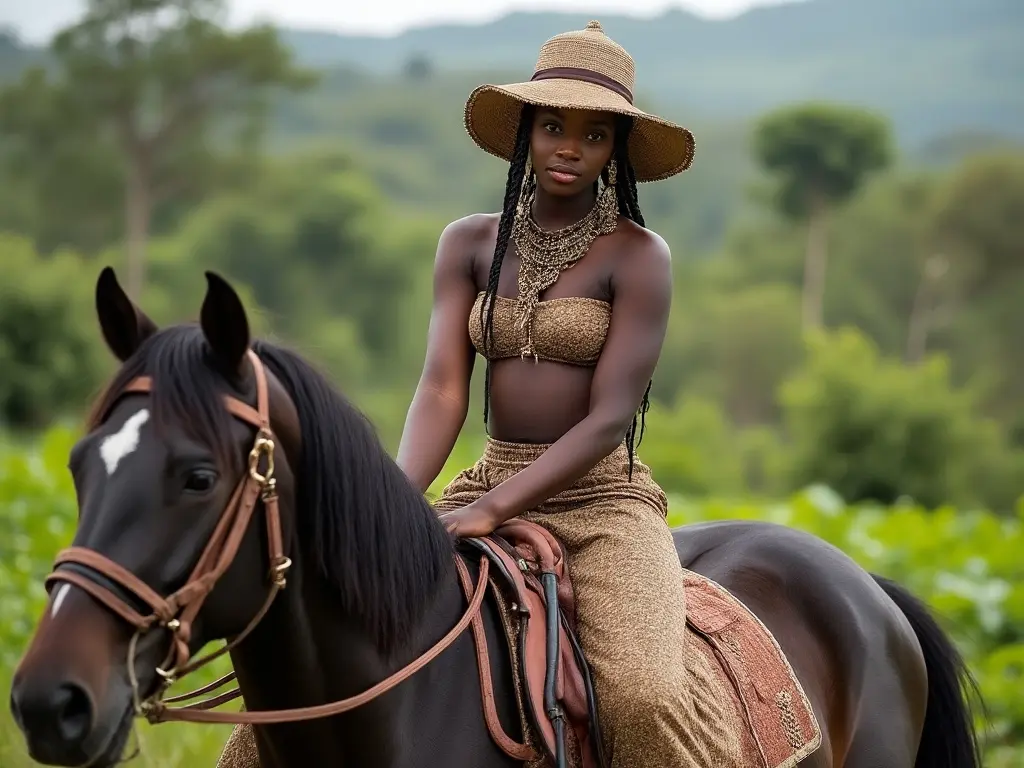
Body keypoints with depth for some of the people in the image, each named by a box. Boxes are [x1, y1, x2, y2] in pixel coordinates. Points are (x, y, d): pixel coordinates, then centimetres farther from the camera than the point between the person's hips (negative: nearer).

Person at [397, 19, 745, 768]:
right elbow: (442, 390, -2)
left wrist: (490, 510, -23)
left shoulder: (637, 255, -5)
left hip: (603, 499, -4)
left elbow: (609, 418, -13)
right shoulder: (470, 244, 8)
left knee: (645, 694, -30)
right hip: (490, 486, 4)